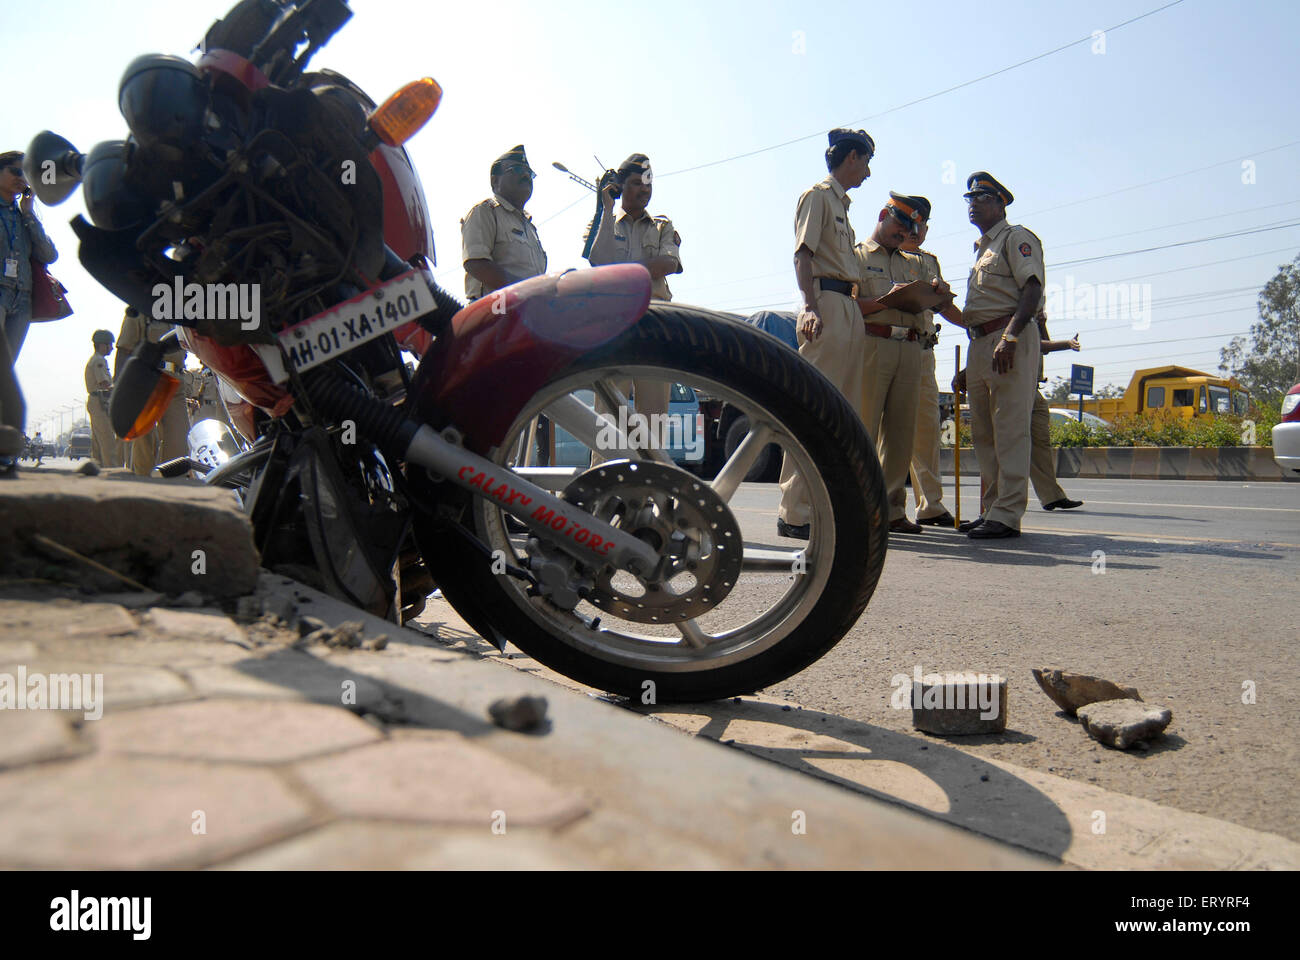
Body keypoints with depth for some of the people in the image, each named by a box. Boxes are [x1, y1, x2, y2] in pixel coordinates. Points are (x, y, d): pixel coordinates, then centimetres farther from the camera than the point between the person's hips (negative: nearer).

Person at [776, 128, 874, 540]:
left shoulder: (841, 202, 27)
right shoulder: (818, 195, 1)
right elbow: (803, 254, -12)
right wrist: (811, 306, -25)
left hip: (850, 309, 10)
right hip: (826, 303, -10)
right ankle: (795, 513, -14)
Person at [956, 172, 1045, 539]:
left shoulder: (1016, 237, 1)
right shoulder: (981, 249, 27)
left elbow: (1032, 289, -13)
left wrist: (1009, 337, -24)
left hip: (1010, 339, -9)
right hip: (980, 343, 9)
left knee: (1010, 429, -11)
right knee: (984, 432, 8)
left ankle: (1007, 514, -13)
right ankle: (991, 509, 14)